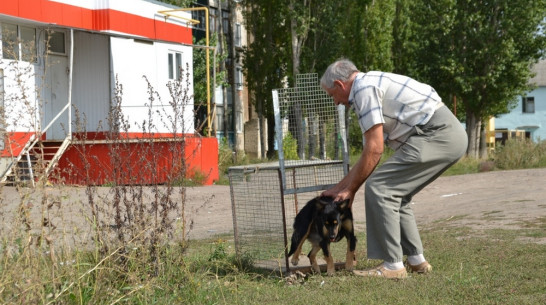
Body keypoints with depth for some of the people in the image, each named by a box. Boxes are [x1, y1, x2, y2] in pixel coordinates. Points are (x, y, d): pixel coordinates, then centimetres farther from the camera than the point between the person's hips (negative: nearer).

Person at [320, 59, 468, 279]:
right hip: (450, 136, 10)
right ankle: (416, 260, 19)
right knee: (394, 194, 18)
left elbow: (374, 150, -12)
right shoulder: (373, 86, 25)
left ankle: (392, 265, -7)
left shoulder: (364, 88, -7)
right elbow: (368, 153, 29)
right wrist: (338, 188, 33)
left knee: (378, 187, -9)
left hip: (436, 135, -10)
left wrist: (350, 189, 0)